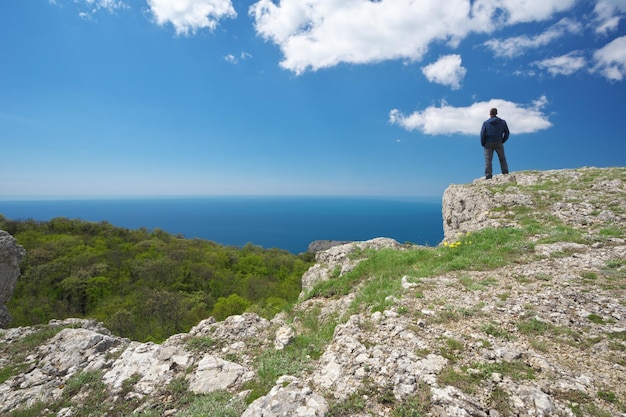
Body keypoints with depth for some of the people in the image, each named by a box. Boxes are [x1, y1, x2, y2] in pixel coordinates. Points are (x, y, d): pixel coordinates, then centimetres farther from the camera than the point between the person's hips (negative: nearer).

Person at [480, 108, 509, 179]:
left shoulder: (485, 123, -1)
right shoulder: (502, 122, 8)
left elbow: (482, 134, -5)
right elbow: (507, 133, 9)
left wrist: (483, 144, 4)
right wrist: (502, 141, 17)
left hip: (488, 144, -2)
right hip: (498, 143, 2)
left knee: (488, 160, -3)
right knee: (502, 159, 12)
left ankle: (488, 175, -10)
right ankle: (505, 173, 7)